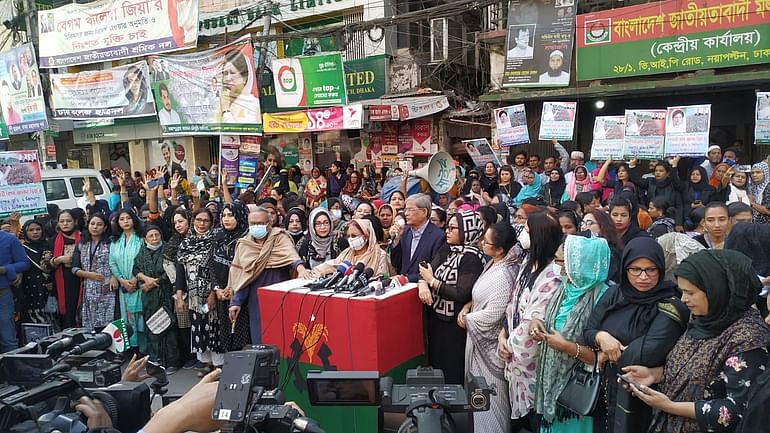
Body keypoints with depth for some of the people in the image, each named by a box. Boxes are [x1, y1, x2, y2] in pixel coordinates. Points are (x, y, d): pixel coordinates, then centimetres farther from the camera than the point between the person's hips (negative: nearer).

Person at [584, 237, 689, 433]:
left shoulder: (670, 306, -16)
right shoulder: (614, 294, -1)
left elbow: (648, 353, -26)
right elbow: (588, 332, 1)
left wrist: (608, 356, -13)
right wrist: (601, 337, -21)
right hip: (607, 389, 5)